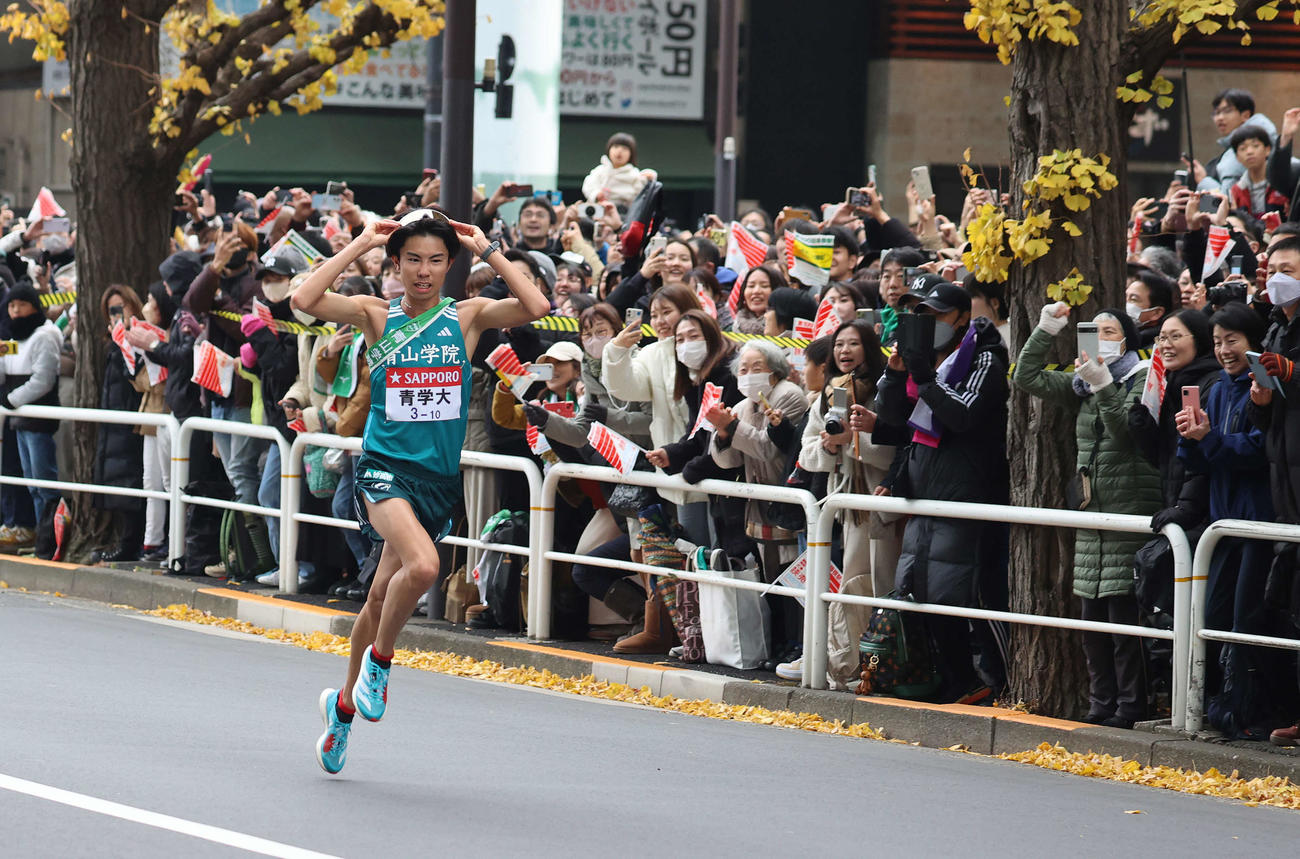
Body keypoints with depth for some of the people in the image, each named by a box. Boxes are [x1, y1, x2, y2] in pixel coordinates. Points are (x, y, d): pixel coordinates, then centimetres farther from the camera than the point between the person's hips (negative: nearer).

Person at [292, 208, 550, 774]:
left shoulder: (467, 317, 5)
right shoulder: (377, 315, 2)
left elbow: (536, 307, -11)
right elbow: (304, 300, -12)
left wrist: (486, 250, -5)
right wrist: (360, 244, -6)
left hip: (439, 478, 3)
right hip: (385, 467, -3)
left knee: (383, 596, 10)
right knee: (422, 566, -29)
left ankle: (344, 703, 30)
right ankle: (379, 658, -4)